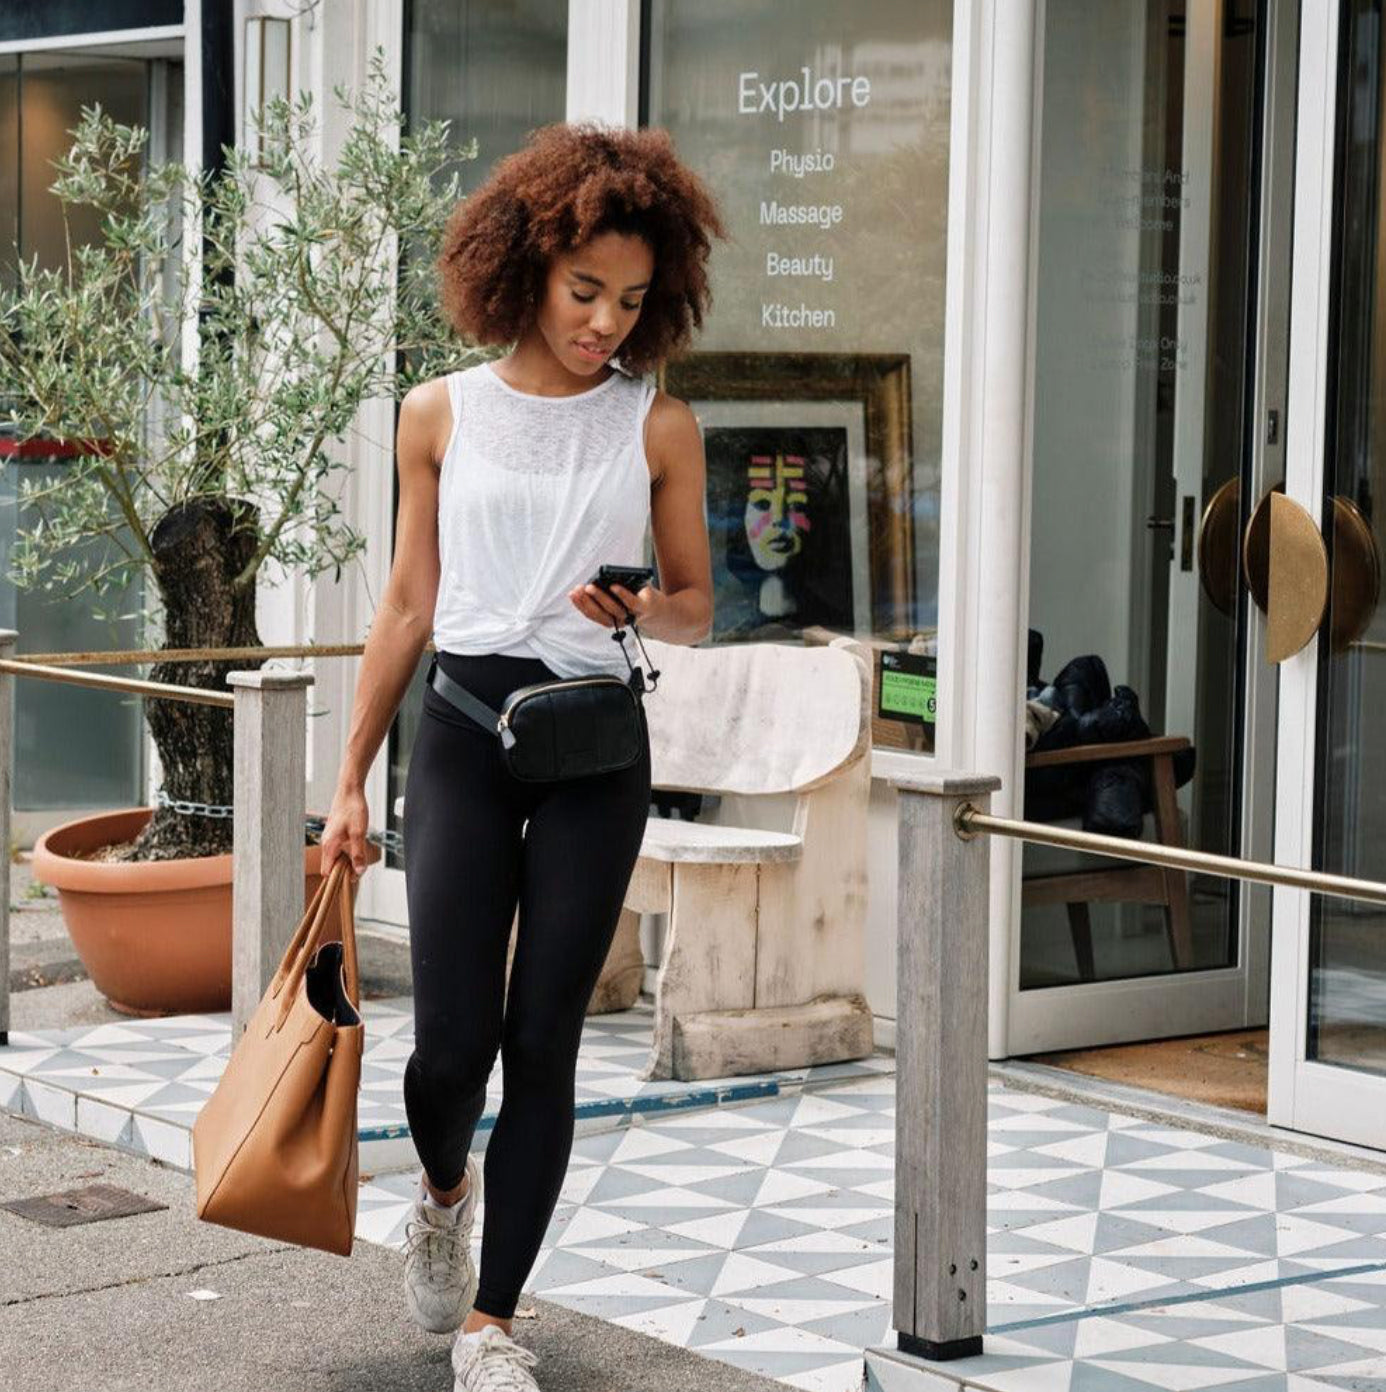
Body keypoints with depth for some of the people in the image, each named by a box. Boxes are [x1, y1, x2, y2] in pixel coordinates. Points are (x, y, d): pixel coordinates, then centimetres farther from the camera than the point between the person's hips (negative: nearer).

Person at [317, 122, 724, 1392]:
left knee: (543, 1040, -1)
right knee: (452, 1041, -5)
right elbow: (408, 605, 9)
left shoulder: (658, 426, 2)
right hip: (464, 730, 0)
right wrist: (350, 778, 10)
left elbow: (696, 605, 9)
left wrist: (639, 612, -15)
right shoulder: (443, 416, 4)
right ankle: (446, 1188, 31)